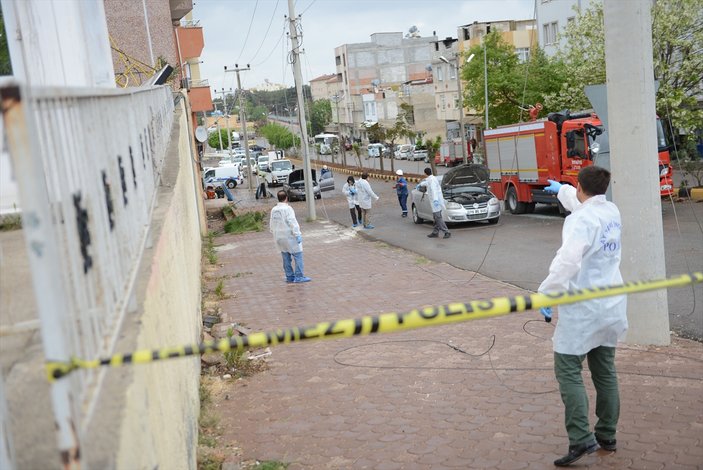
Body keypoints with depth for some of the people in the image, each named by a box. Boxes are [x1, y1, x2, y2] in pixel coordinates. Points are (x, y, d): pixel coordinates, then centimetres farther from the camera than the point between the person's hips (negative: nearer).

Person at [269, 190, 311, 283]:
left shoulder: (273, 210, 7)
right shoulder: (287, 208, -14)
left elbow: (271, 225, 13)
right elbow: (292, 223, -19)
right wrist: (297, 235, -17)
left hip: (278, 237, 7)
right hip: (289, 236, -7)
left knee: (286, 257, 14)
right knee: (298, 255, -2)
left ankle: (289, 276, 19)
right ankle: (299, 277, -5)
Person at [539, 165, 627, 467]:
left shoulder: (580, 219, -18)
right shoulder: (612, 211, 7)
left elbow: (567, 261, -28)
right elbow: (585, 203, 30)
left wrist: (546, 294, -19)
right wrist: (561, 191, 46)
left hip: (583, 308, -8)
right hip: (612, 305, 8)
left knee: (568, 371, -3)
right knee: (605, 371, 16)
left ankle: (581, 439, -9)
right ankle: (607, 436, 26)